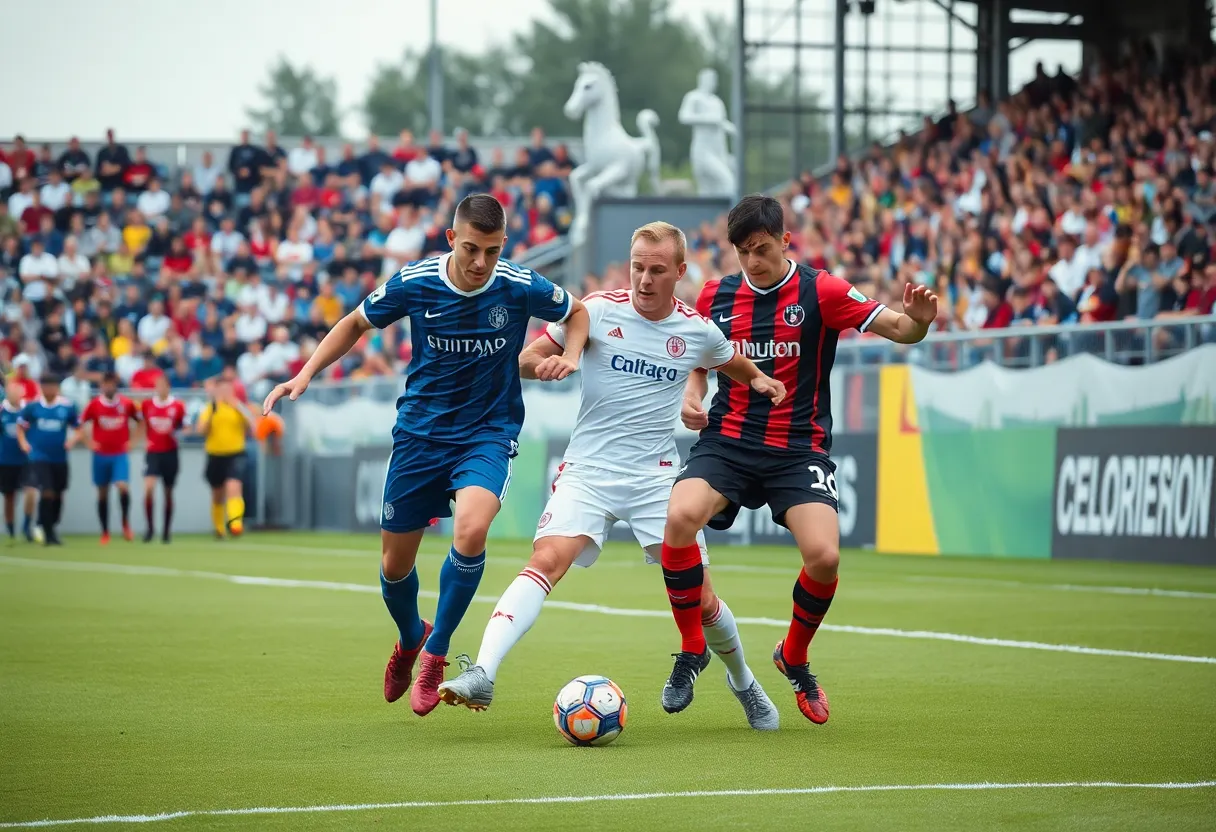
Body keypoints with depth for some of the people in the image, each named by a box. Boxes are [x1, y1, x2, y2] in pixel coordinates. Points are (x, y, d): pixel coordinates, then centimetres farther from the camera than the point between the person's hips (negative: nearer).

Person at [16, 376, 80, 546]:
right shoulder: (32, 407, -4)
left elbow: (78, 427, 7)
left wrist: (72, 440, -11)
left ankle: (45, 527, 31)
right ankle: (48, 534, -6)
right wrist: (24, 443, -7)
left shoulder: (67, 407, -3)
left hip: (60, 458, 3)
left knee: (57, 494, 9)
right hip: (39, 457, -2)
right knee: (47, 492, -15)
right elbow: (20, 427, 8)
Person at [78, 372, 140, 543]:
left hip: (120, 454, -1)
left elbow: (140, 421, 10)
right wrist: (89, 442, -7)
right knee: (102, 494, 5)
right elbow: (81, 424, 5)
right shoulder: (94, 405, -4)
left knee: (123, 487, -19)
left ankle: (126, 524, 1)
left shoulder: (127, 404, -3)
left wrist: (131, 441, 0)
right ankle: (105, 532, 15)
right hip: (101, 455, 1)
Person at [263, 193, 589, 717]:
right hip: (420, 432, 2)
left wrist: (570, 356, -13)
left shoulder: (522, 288, -14)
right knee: (394, 566, 8)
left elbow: (576, 312, 7)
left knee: (471, 530, -30)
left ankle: (435, 653, -8)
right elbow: (356, 324, 6)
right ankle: (409, 639, 44)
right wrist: (304, 375, -4)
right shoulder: (414, 284, -13)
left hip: (489, 433, -2)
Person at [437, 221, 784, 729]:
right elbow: (528, 358, 1)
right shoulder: (599, 310, -3)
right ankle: (482, 674, -34)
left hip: (656, 478, 2)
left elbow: (734, 364, 26)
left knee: (697, 597, 1)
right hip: (587, 472, -2)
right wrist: (542, 363, -23)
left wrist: (759, 380, 5)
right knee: (545, 562, -24)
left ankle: (742, 681, 28)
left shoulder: (698, 331, 3)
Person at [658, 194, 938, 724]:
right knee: (680, 517, -27)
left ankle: (794, 656, 12)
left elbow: (897, 328, -9)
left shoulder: (820, 292, -4)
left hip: (798, 447, -2)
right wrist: (692, 396, 1)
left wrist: (918, 319, -32)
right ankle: (691, 650, -6)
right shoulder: (716, 296, 7)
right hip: (726, 441, 2)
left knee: (824, 556, -21)